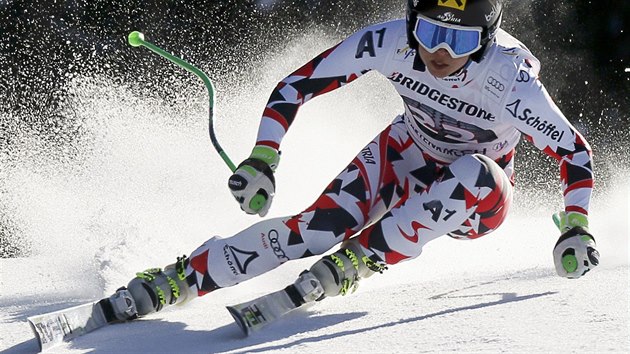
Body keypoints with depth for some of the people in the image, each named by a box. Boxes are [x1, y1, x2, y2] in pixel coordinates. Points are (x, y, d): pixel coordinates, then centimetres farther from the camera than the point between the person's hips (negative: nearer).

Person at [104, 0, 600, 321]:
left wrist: (576, 230, -30)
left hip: (475, 202, -1)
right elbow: (298, 85, -16)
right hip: (405, 158, 1)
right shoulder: (389, 43, -25)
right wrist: (261, 161, -26)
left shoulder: (509, 80, -31)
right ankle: (170, 283, -23)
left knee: (477, 174, -38)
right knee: (319, 227, -26)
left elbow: (576, 152, -19)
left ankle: (357, 261, -31)